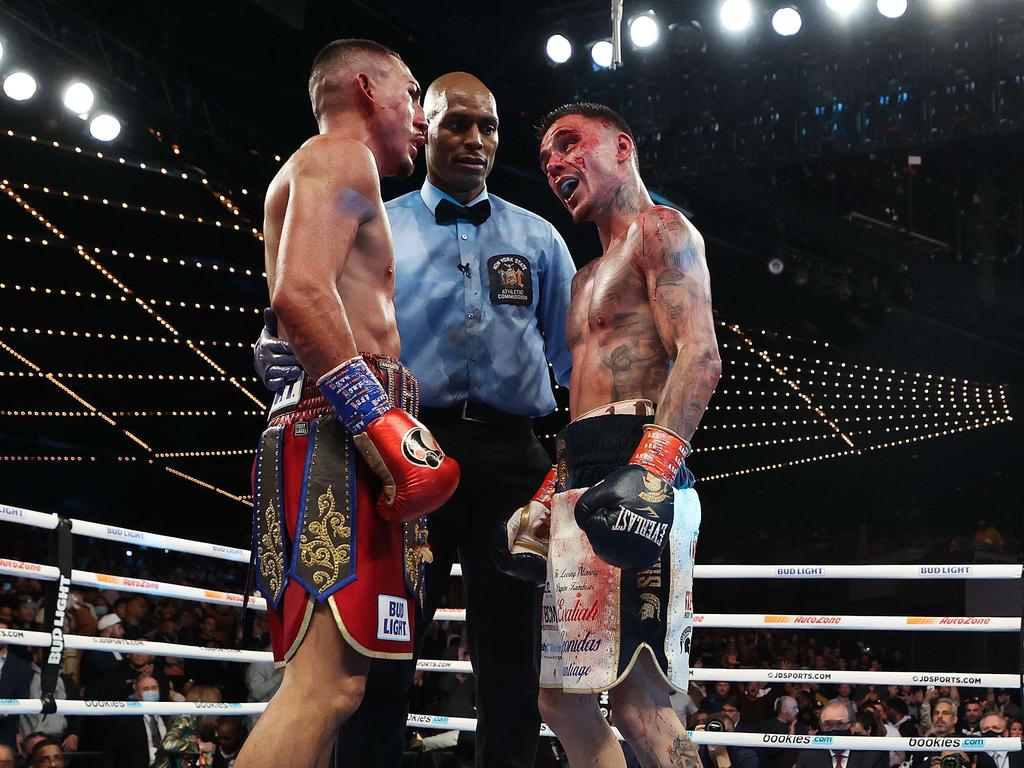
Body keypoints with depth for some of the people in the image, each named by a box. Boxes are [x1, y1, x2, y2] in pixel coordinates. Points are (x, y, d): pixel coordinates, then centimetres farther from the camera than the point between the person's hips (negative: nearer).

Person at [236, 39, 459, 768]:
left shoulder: (317, 172, 31)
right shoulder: (340, 154, -1)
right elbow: (300, 292, -18)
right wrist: (382, 421, -22)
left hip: (341, 431, 11)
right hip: (340, 430, -11)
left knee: (324, 680, 9)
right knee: (326, 684, -19)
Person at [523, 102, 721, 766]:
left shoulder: (661, 231, 2)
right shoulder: (590, 277, 30)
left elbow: (700, 357, -14)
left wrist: (651, 465, -27)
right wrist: (545, 504, 22)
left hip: (633, 470, -10)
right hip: (580, 483, 10)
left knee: (639, 700, -16)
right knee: (563, 699, 8)